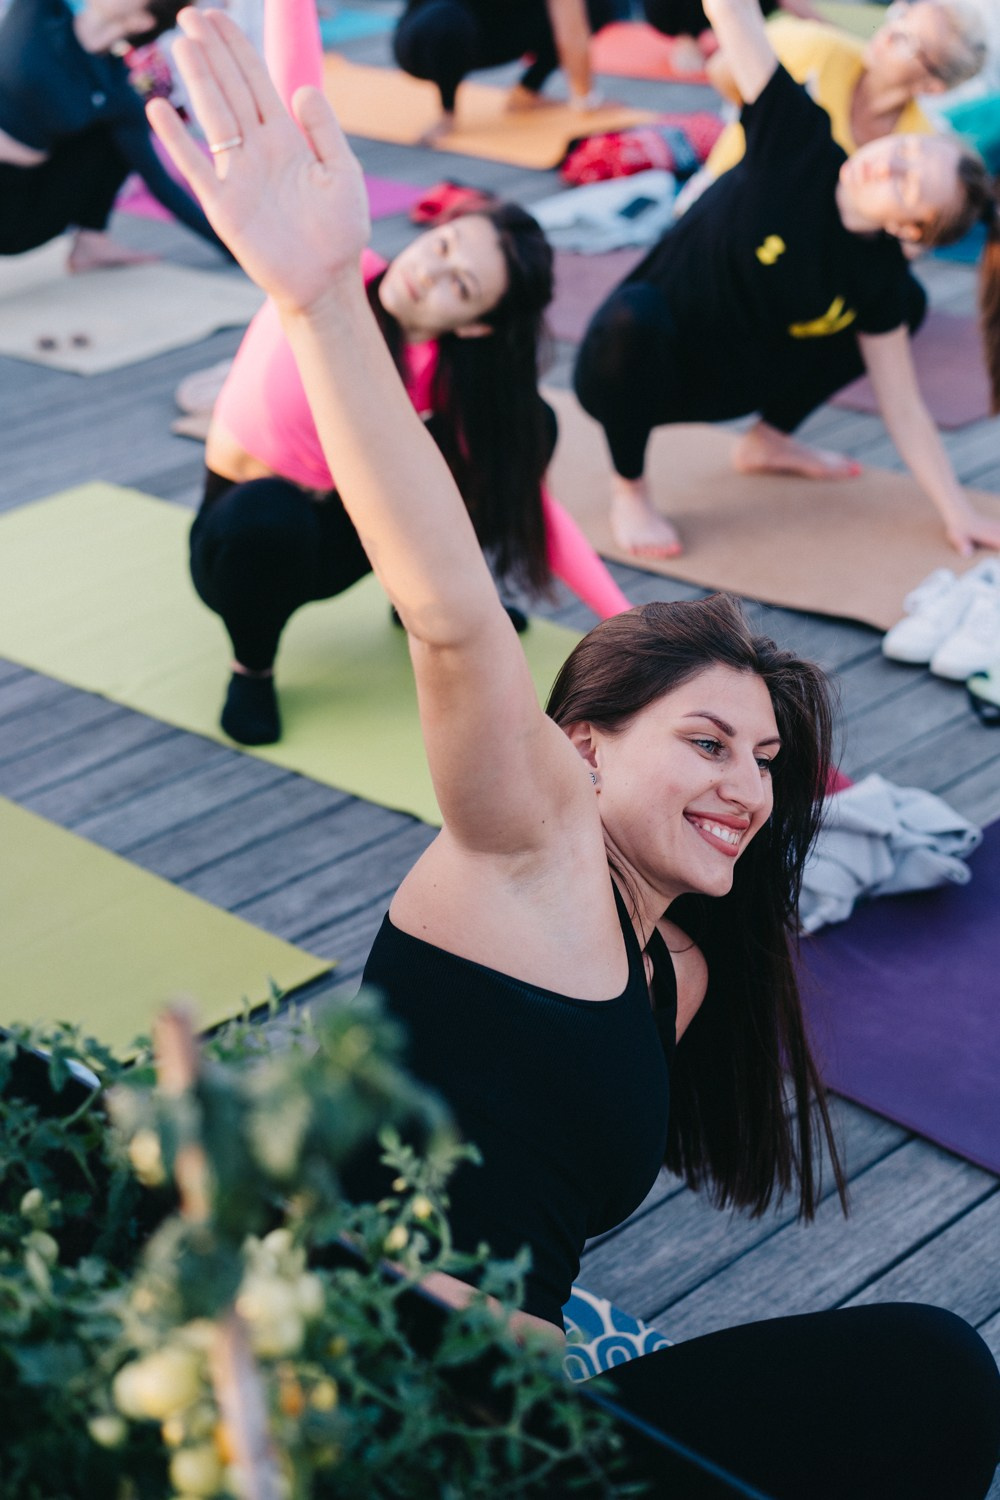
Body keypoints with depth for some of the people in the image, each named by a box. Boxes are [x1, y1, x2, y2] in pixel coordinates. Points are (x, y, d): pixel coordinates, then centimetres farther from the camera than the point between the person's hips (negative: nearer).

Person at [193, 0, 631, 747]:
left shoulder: (452, 377, -18)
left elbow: (526, 497, -10)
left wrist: (625, 622, -14)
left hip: (347, 528, 3)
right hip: (246, 527, -3)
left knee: (527, 430, -10)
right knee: (271, 515, -42)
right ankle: (252, 667, -9)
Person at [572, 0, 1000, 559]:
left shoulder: (880, 277, -13)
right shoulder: (803, 147, -22)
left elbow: (903, 407, -5)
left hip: (728, 383, 4)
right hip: (635, 363, -4)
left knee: (908, 301, 2)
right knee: (637, 314, -42)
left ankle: (770, 439, 20)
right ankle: (629, 489, -13)